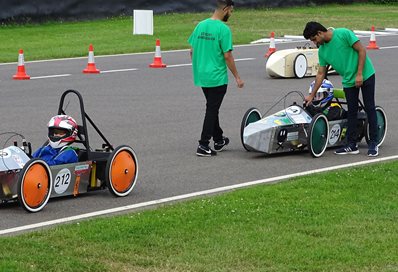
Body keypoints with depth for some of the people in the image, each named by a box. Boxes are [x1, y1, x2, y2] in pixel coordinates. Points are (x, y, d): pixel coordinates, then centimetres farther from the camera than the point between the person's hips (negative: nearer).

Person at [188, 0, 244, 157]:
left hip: (201, 77, 7)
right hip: (217, 78, -7)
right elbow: (227, 56, -16)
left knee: (212, 108, 19)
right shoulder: (223, 29, -16)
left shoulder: (200, 26, 5)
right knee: (212, 110, -1)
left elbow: (192, 51, 9)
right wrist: (237, 77, -8)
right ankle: (203, 145, -2)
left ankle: (219, 140, 31)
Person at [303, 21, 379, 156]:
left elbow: (362, 50, -15)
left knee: (370, 108, -2)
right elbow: (321, 74, 9)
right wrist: (312, 95, 9)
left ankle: (373, 144, 3)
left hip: (365, 75, -6)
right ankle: (351, 145, 11)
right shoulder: (322, 51, 3)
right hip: (349, 81, 6)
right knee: (351, 112, 5)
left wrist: (359, 74, -18)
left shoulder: (343, 34, -16)